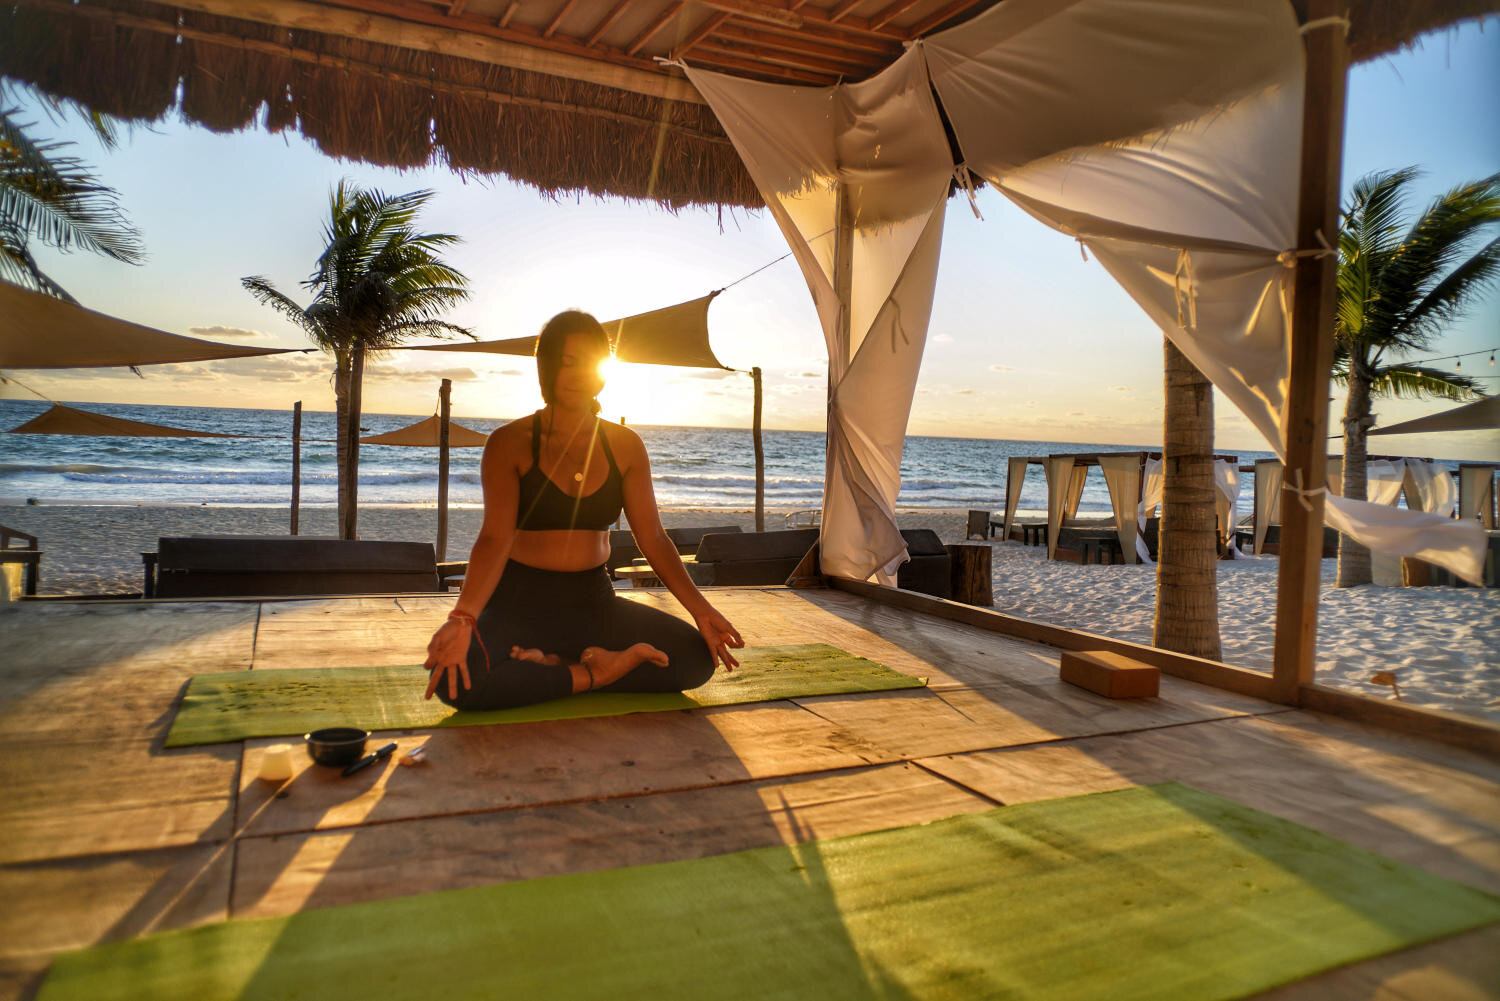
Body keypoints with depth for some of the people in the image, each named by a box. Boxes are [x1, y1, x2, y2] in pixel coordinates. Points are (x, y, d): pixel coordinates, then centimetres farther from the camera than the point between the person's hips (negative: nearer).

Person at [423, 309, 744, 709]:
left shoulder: (625, 446, 5)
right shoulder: (509, 444, -6)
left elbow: (652, 537, 2)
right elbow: (495, 539, -18)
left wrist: (700, 608, -11)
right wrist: (463, 618, -35)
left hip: (594, 601, 3)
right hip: (521, 601, -3)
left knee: (698, 657, -17)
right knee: (456, 682, -33)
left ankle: (551, 667, -9)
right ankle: (595, 673, -14)